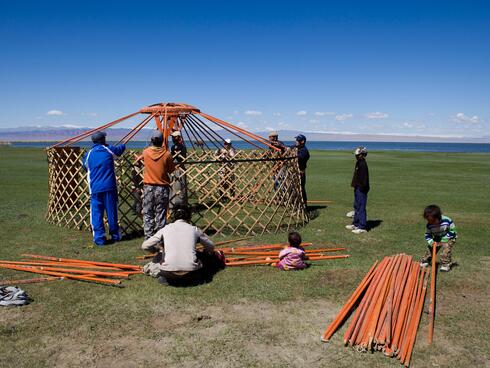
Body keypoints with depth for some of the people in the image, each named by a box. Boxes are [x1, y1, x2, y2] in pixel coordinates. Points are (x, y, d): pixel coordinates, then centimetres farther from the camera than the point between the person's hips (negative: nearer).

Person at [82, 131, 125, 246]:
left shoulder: (88, 154, 4)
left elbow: (85, 167, 19)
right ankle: (115, 236, 21)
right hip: (109, 187, 0)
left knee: (96, 213, 4)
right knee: (111, 212, 10)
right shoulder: (109, 150, 0)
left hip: (95, 189, 1)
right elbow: (122, 148, 17)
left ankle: (99, 238, 2)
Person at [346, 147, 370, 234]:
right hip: (358, 188, 11)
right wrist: (354, 185, 21)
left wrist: (362, 187, -23)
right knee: (357, 207, 18)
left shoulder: (363, 164, -16)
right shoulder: (359, 163, 15)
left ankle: (362, 227, -3)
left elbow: (364, 178, -22)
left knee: (361, 208, -7)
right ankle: (356, 224, 29)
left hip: (361, 189, -11)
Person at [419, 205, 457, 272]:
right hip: (437, 239, 4)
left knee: (446, 247, -25)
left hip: (449, 237, -4)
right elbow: (427, 235, -8)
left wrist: (444, 240, -23)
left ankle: (446, 264, -15)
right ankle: (425, 261, 19)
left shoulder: (447, 221, -34)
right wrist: (431, 242, -28)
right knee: (430, 248, -2)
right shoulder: (429, 225, -22)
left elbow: (452, 231, -21)